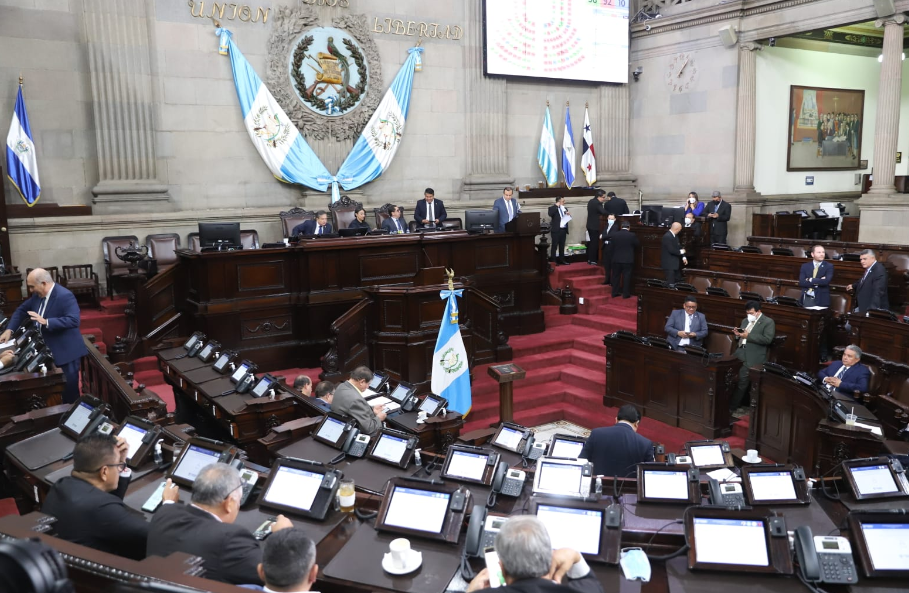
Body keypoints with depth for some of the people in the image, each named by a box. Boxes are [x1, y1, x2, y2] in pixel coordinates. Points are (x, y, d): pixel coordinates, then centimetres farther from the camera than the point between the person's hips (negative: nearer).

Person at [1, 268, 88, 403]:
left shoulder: (64, 296, -22)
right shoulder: (38, 295, 5)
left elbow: (74, 320, -31)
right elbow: (22, 310, 18)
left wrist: (46, 322, -34)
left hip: (67, 352, -8)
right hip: (48, 350, 9)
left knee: (70, 390, 0)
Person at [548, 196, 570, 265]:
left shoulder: (565, 208, 16)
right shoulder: (552, 208, -4)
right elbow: (550, 214, -25)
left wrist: (568, 215, -1)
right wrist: (556, 206, -19)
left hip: (563, 229, 6)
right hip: (556, 230, -6)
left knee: (562, 246, 12)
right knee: (554, 246, -3)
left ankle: (562, 260, 19)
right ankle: (552, 261, 1)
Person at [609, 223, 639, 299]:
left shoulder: (615, 235, -4)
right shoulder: (632, 235, -10)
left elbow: (612, 246, 3)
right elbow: (638, 245, 4)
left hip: (616, 259, 2)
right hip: (628, 260, -2)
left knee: (616, 276, 10)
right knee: (626, 277, 3)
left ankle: (614, 293, 14)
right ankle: (626, 294, 3)